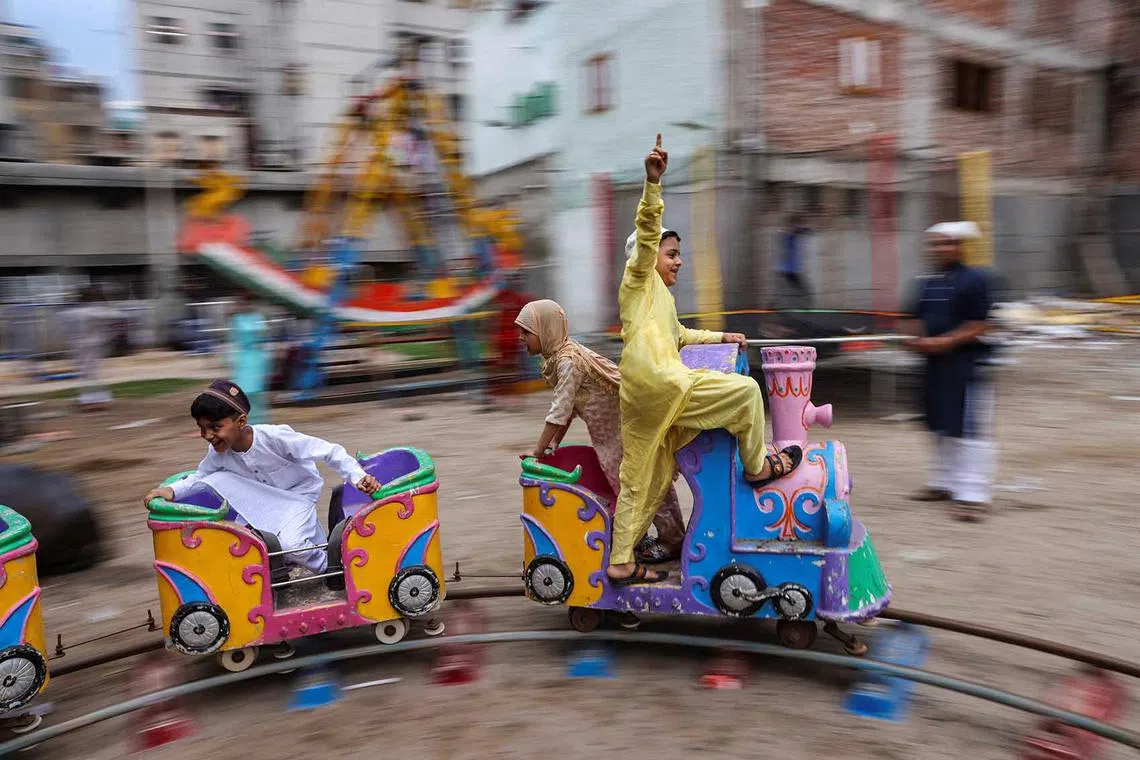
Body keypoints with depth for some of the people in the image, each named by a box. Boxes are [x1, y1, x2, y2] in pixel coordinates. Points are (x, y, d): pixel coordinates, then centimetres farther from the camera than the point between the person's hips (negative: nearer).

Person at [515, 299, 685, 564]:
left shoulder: (568, 361, -24)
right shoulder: (561, 355, 6)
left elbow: (560, 411, -23)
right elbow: (569, 407, 10)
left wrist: (538, 450, -16)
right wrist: (555, 442, 7)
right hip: (610, 430, 10)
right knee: (623, 481, 16)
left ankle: (673, 542, 14)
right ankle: (636, 538, 29)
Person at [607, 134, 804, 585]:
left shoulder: (660, 298, 33)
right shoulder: (640, 278, 7)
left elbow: (678, 335, 47)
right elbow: (647, 230, -9)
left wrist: (720, 337, 42)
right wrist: (652, 182, -21)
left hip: (641, 395, 10)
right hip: (658, 380, -10)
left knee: (642, 477, 10)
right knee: (745, 390, -1)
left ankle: (620, 563, 13)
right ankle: (757, 466, 14)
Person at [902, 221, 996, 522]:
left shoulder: (973, 280, -10)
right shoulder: (929, 283, 12)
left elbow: (978, 327, -14)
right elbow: (919, 319, 18)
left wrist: (942, 343, -21)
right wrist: (917, 340, -2)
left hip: (967, 364, -8)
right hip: (935, 364, 8)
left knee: (970, 430, -7)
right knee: (941, 426, 17)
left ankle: (973, 494, -4)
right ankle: (945, 483, 30)